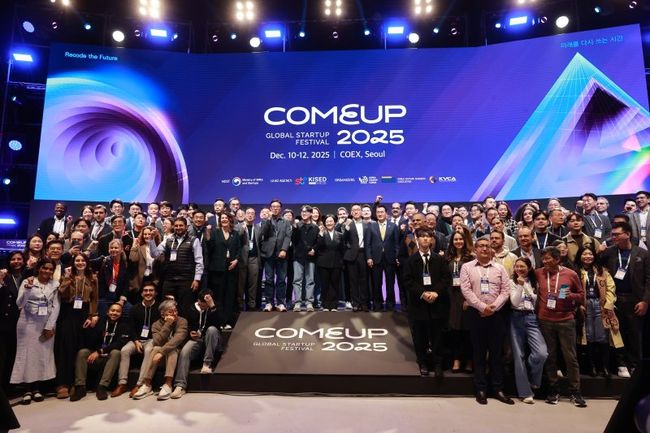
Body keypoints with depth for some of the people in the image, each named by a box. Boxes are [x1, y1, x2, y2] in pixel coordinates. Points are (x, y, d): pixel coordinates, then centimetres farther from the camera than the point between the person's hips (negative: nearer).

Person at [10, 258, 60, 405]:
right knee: (28, 354, 0)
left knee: (43, 354, 4)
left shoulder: (54, 285, 4)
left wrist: (50, 326, -6)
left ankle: (37, 388, 15)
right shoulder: (27, 282, -2)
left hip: (47, 324, 2)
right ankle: (28, 390, 9)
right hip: (28, 323, -2)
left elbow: (56, 306, 1)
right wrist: (28, 288, -26)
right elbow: (20, 304, -10)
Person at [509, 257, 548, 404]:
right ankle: (525, 392, 9)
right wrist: (520, 285, -17)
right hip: (517, 319, -2)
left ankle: (532, 379, 13)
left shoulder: (534, 282, 11)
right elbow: (514, 302, -8)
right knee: (519, 355, 0)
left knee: (542, 353, -16)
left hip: (532, 318, 2)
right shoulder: (512, 282, 4)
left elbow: (537, 301, 10)